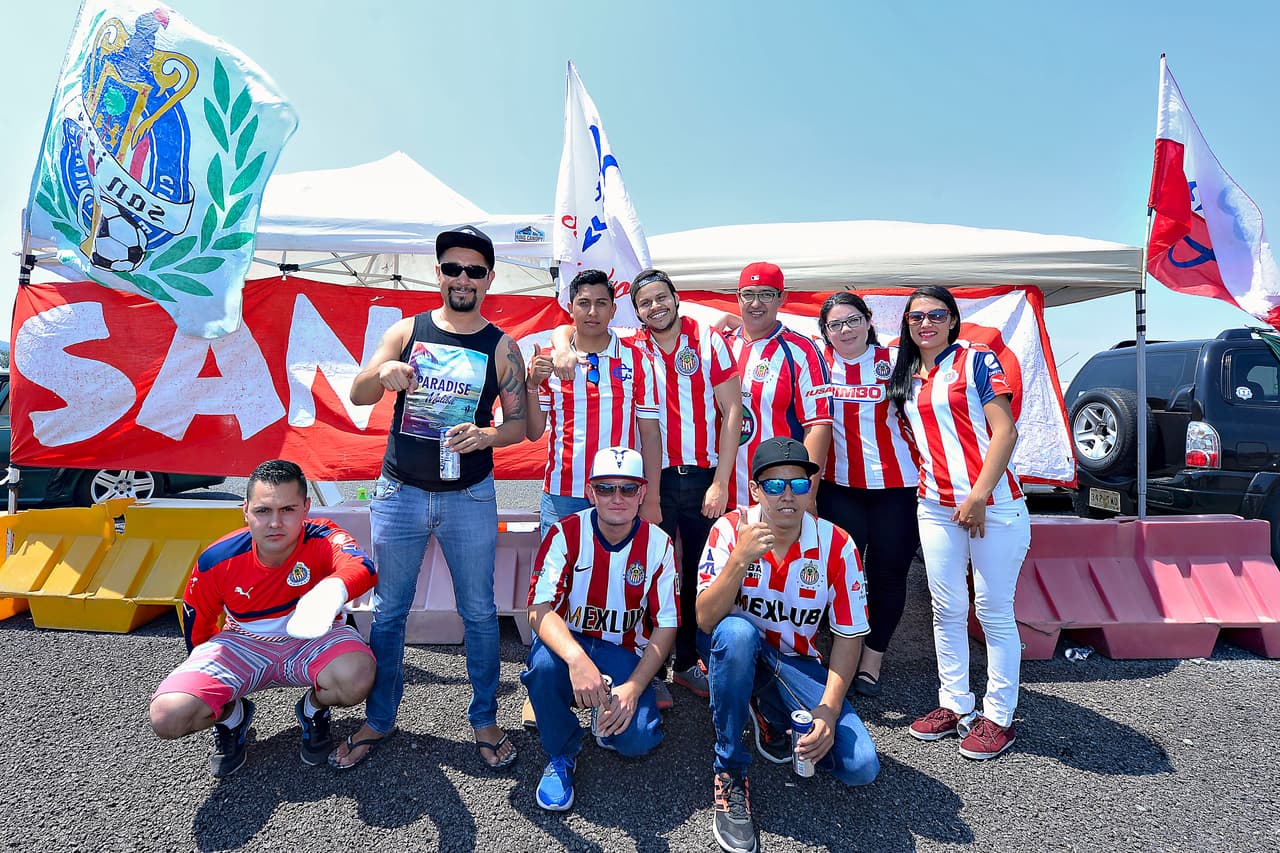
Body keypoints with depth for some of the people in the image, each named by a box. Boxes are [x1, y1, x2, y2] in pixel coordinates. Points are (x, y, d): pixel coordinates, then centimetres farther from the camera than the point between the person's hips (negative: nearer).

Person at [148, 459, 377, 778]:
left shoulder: (322, 539, -26)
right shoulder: (217, 561, -18)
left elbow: (360, 566, -51)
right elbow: (196, 623, 3)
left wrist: (332, 591, -74)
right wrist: (211, 673, 15)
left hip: (311, 640, -2)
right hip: (241, 644, 2)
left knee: (358, 676, -34)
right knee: (168, 716, -21)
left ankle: (314, 709, 5)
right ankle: (232, 715, 16)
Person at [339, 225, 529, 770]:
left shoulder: (502, 347, 1)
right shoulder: (406, 331, 4)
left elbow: (519, 424, 1)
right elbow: (357, 397, 0)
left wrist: (485, 435, -21)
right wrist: (382, 373, -22)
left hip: (470, 498, -1)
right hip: (399, 493, 1)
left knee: (479, 612, 8)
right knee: (388, 610, 11)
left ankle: (484, 719, 25)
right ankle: (378, 720, 30)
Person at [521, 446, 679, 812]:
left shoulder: (657, 544, -10)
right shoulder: (566, 534, -15)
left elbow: (665, 626, -6)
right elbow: (539, 608, -24)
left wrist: (633, 688, -19)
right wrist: (576, 658, -43)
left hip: (625, 652, 1)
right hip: (568, 642, 0)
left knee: (637, 740, -22)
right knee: (544, 664, -34)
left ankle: (611, 713, 16)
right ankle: (561, 755, -5)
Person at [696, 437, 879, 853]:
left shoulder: (836, 545, -13)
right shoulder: (730, 530, -17)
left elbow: (848, 635, -7)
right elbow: (705, 621, -22)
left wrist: (829, 710, -19)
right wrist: (740, 559, -37)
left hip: (795, 662, 2)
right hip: (734, 651, -2)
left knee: (860, 767, -16)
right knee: (738, 631, -38)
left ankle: (771, 715, 16)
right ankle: (729, 773, -17)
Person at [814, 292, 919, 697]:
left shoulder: (894, 361, -1)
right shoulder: (819, 362, 4)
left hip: (896, 486, -1)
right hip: (839, 486, 1)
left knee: (888, 572, 7)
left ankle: (872, 658, 25)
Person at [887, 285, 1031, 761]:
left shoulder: (977, 361, -2)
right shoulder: (905, 378, 14)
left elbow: (1005, 431, -8)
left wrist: (978, 495, -14)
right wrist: (925, 478, 8)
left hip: (992, 504, -5)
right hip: (936, 507, 5)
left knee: (993, 611, 2)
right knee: (947, 610, 10)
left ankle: (998, 717, 15)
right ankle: (955, 705, 23)